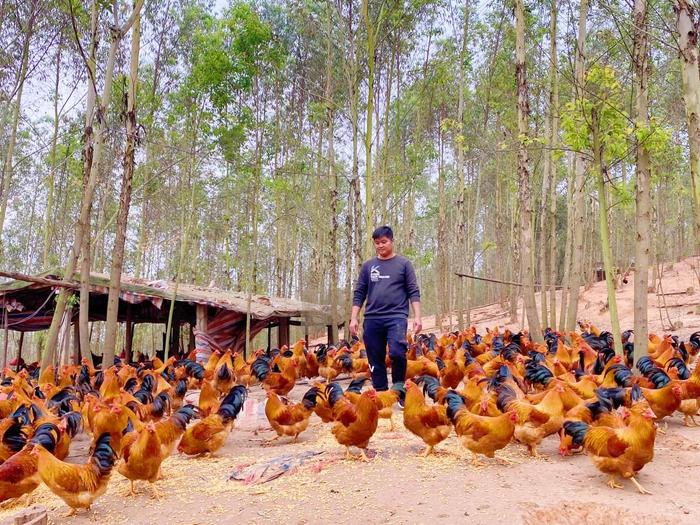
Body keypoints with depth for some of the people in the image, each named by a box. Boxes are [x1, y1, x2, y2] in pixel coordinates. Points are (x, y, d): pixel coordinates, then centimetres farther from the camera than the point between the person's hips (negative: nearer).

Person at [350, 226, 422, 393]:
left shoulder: (403, 263, 6)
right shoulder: (368, 265, 12)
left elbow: (413, 292, 2)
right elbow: (359, 293, 13)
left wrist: (417, 317, -8)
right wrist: (353, 318, 4)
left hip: (397, 316, -3)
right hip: (372, 318, 3)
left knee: (397, 353, -21)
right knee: (375, 360, 6)